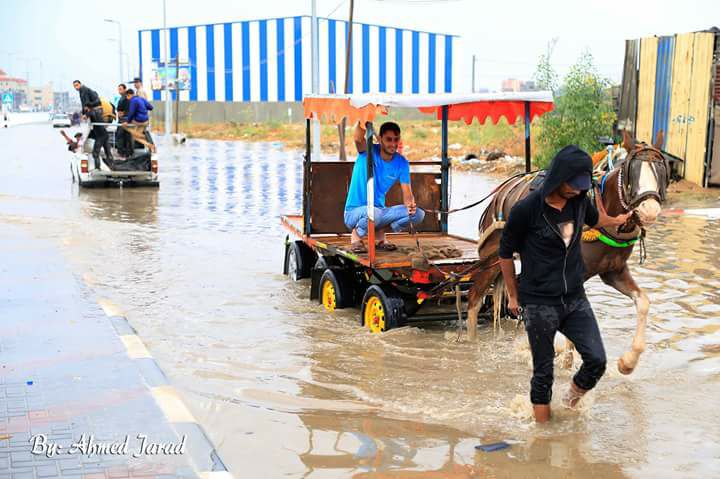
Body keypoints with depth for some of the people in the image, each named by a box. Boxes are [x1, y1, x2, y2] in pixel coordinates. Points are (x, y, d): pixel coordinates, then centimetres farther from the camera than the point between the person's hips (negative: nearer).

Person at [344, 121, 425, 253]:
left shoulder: (401, 162, 0)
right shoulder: (368, 152, -11)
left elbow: (407, 192, -6)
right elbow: (358, 139, -35)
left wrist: (410, 204, -28)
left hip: (379, 211, 5)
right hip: (355, 212, -5)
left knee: (418, 214, -13)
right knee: (374, 213, -40)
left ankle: (380, 233, 6)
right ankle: (356, 235, -6)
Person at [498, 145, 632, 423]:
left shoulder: (579, 200, -1)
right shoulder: (526, 209, -16)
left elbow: (595, 219, 26)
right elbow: (505, 254, -3)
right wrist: (513, 296, 4)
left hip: (575, 299, 5)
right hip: (539, 304, -5)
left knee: (597, 360, -2)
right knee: (543, 371, 4)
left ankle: (573, 394, 28)